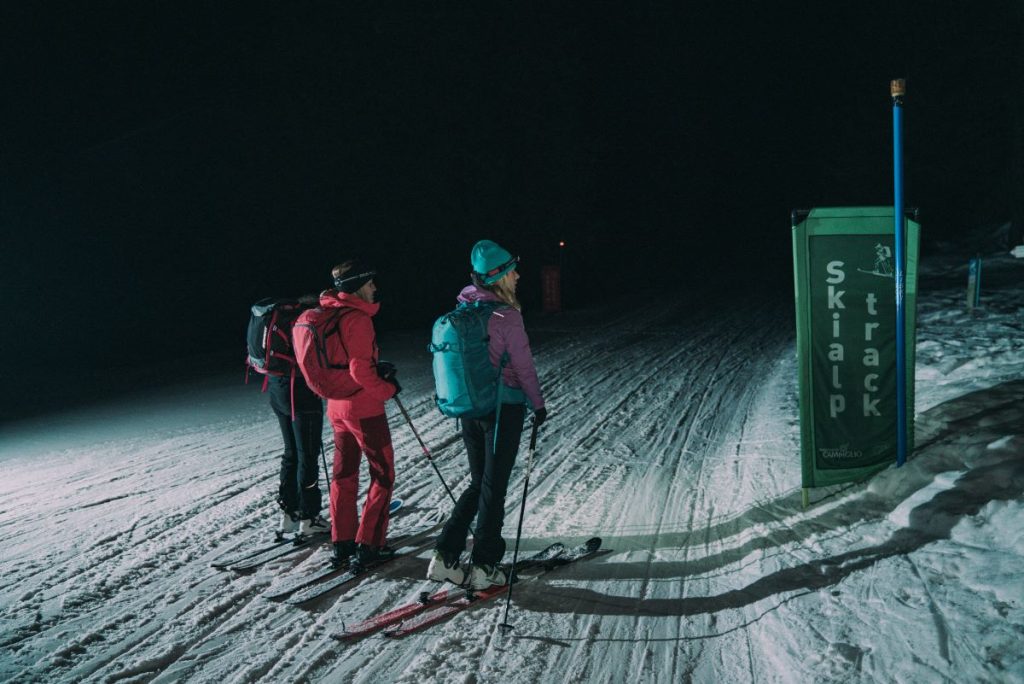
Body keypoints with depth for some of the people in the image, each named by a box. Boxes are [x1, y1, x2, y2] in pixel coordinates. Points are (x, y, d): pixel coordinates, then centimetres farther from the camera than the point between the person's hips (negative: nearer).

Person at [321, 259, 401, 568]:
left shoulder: (330, 313, 9)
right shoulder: (357, 318, -19)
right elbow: (360, 370, -24)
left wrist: (376, 369, 8)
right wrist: (387, 389, -9)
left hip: (337, 407, 9)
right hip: (363, 409, -9)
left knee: (344, 474, 15)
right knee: (383, 475, 2)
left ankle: (342, 543, 21)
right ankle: (368, 545, 2)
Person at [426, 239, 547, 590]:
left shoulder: (463, 308, 3)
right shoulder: (506, 315, -16)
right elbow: (523, 364, -11)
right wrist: (538, 403, 2)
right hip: (504, 406, -6)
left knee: (478, 483, 18)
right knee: (494, 487, 5)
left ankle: (445, 556, 15)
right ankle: (484, 567, 14)